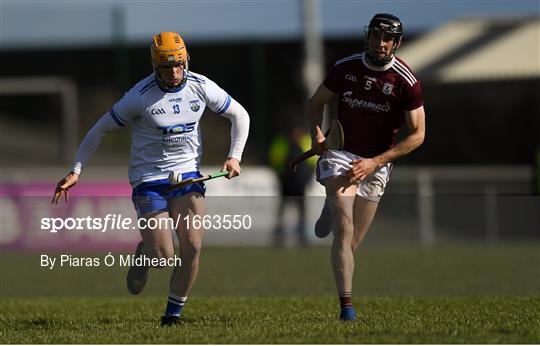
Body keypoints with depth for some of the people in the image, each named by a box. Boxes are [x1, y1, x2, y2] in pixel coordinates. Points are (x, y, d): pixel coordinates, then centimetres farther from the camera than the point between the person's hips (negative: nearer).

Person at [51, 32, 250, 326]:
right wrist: (75, 171, -13)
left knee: (192, 248, -11)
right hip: (149, 178, -3)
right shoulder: (139, 97, -14)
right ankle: (143, 255, 29)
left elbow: (240, 115, 11)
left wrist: (235, 156, -2)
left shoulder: (201, 87, -4)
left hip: (188, 175, 3)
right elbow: (100, 130, -6)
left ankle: (173, 313, 7)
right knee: (163, 256, -10)